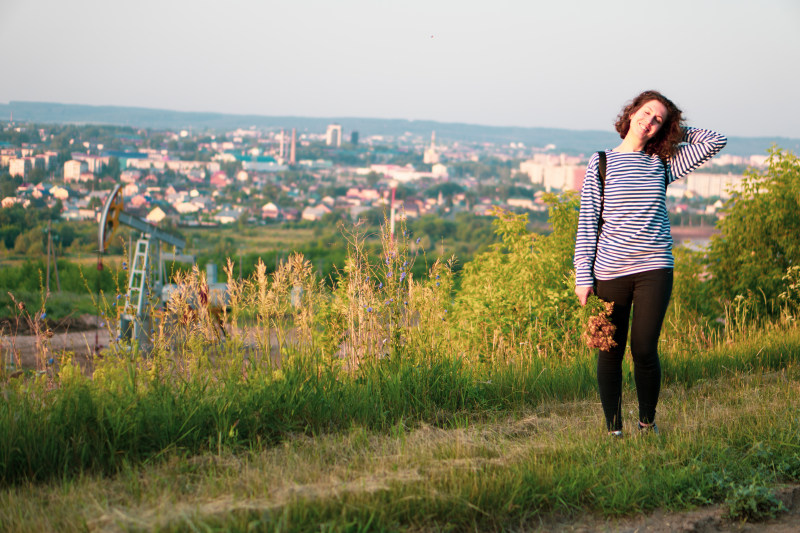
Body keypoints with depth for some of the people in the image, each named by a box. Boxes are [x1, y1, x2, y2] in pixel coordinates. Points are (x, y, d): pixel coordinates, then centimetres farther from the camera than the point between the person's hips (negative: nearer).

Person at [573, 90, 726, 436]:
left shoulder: (662, 164, 9)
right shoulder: (601, 164, 4)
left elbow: (714, 141, 12)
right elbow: (587, 223, 3)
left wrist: (676, 130, 14)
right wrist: (583, 277, -1)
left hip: (654, 269, 1)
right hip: (610, 272, -1)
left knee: (644, 350, -4)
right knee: (610, 351, 2)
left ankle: (648, 423, 17)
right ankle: (613, 429, 15)